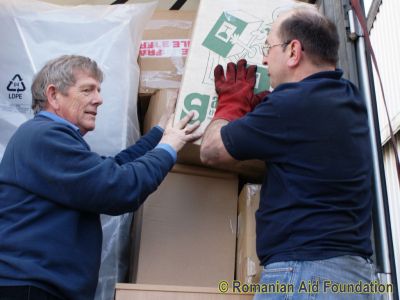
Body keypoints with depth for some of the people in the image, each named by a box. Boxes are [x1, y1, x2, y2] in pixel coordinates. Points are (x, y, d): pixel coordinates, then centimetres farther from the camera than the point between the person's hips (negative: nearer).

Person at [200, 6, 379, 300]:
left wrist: (231, 102, 11)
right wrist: (249, 106, 18)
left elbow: (211, 151, -5)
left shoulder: (294, 104, -17)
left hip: (306, 271, -9)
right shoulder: (351, 99, 10)